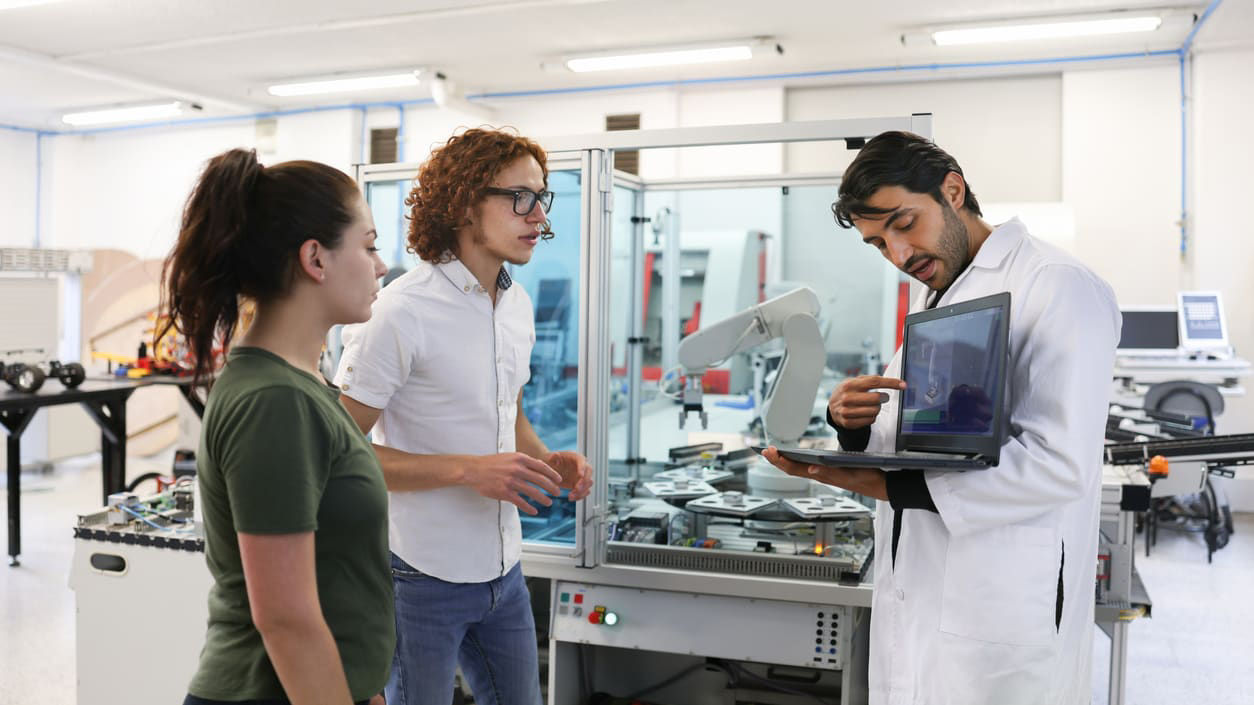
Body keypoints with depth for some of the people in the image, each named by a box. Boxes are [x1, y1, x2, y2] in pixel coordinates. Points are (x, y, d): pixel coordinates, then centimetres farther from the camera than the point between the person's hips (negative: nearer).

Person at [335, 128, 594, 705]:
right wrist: (469, 469, -25)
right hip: (422, 577, -7)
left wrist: (545, 460, -1)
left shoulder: (518, 303, 7)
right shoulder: (401, 312, -18)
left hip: (503, 570, 7)